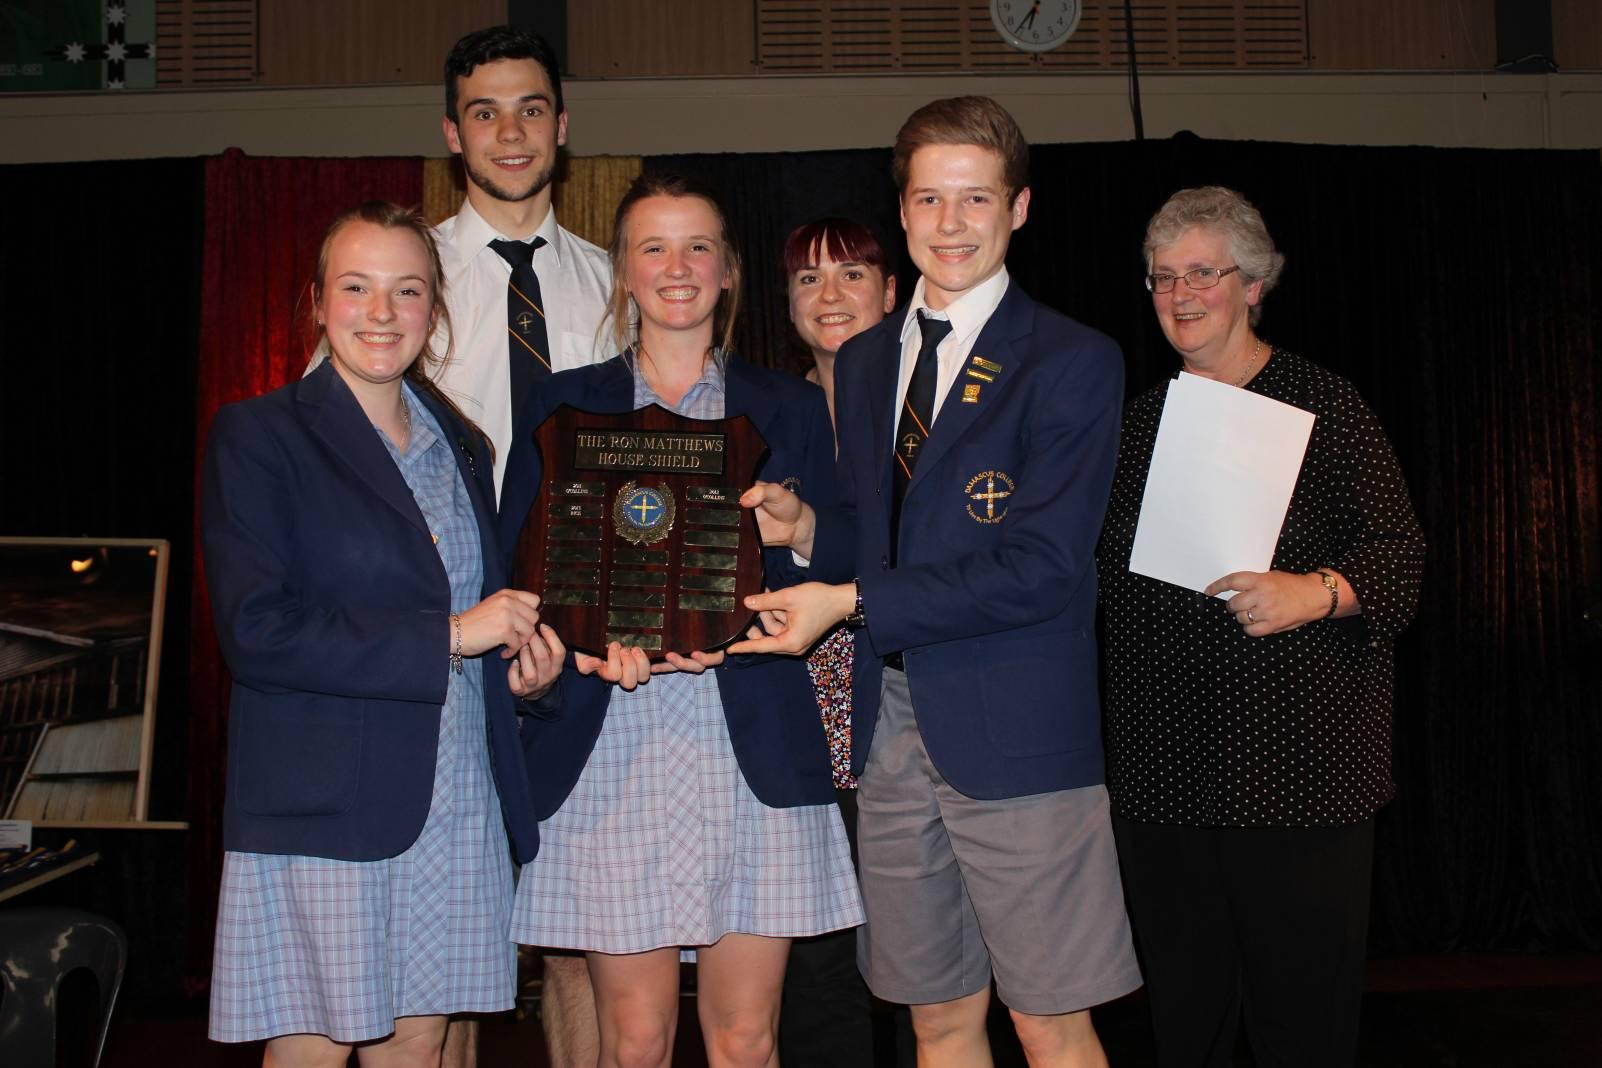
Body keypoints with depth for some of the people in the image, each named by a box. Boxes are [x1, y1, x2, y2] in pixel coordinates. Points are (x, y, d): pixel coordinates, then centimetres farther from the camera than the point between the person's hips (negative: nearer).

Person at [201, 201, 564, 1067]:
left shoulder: (459, 445, 15)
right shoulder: (257, 437, -4)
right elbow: (256, 631, -14)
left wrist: (521, 653, 0)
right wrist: (446, 638, -16)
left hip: (458, 798, 5)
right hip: (322, 801, -5)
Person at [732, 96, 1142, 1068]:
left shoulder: (1073, 362, -6)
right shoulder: (864, 362, 14)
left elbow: (1042, 566, -15)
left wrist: (850, 604, -15)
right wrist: (810, 528, -3)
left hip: (1015, 730, -5)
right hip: (890, 725, 6)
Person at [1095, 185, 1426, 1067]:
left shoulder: (1321, 404, -2)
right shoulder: (1143, 418, 14)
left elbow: (1399, 550, -6)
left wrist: (1313, 592, -23)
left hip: (1297, 755, -4)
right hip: (1162, 756, 5)